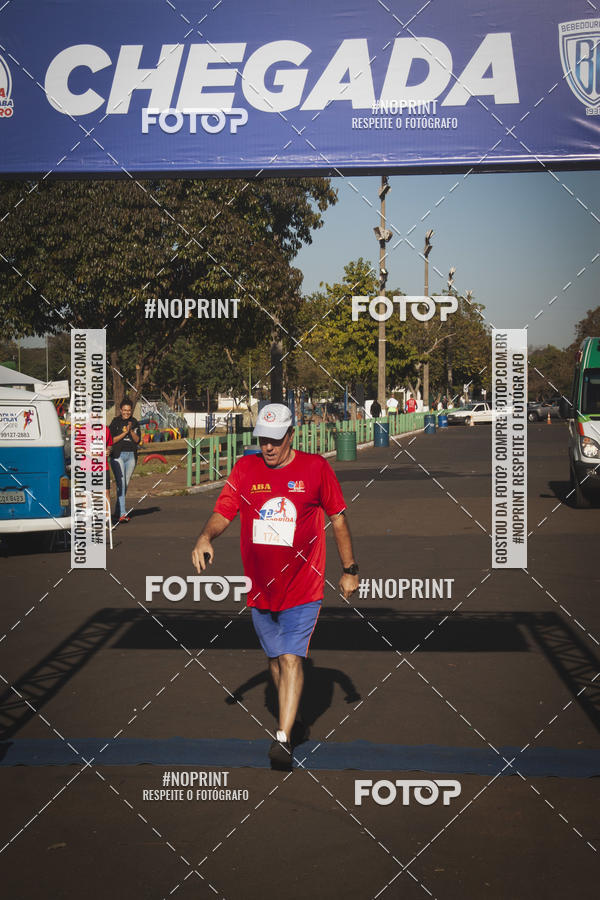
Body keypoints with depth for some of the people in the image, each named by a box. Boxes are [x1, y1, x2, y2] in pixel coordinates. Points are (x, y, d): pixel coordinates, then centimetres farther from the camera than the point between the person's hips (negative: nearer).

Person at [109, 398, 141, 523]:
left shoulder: (135, 422, 10)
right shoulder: (115, 422, -3)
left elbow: (138, 440, 5)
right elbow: (112, 440, -7)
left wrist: (131, 431, -11)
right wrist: (124, 432, -16)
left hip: (131, 456, 5)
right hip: (117, 455, -4)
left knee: (125, 484, 9)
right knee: (120, 483, -15)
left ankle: (117, 512, 22)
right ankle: (122, 514, -21)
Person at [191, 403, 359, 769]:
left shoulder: (315, 467, -5)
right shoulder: (245, 468, 2)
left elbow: (338, 518, 4)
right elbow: (223, 513, 0)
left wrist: (350, 569, 5)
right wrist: (206, 536, -22)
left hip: (303, 587, -4)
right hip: (260, 586, 4)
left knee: (291, 659, -14)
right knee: (275, 659, 16)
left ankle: (283, 739, -15)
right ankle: (290, 716, 36)